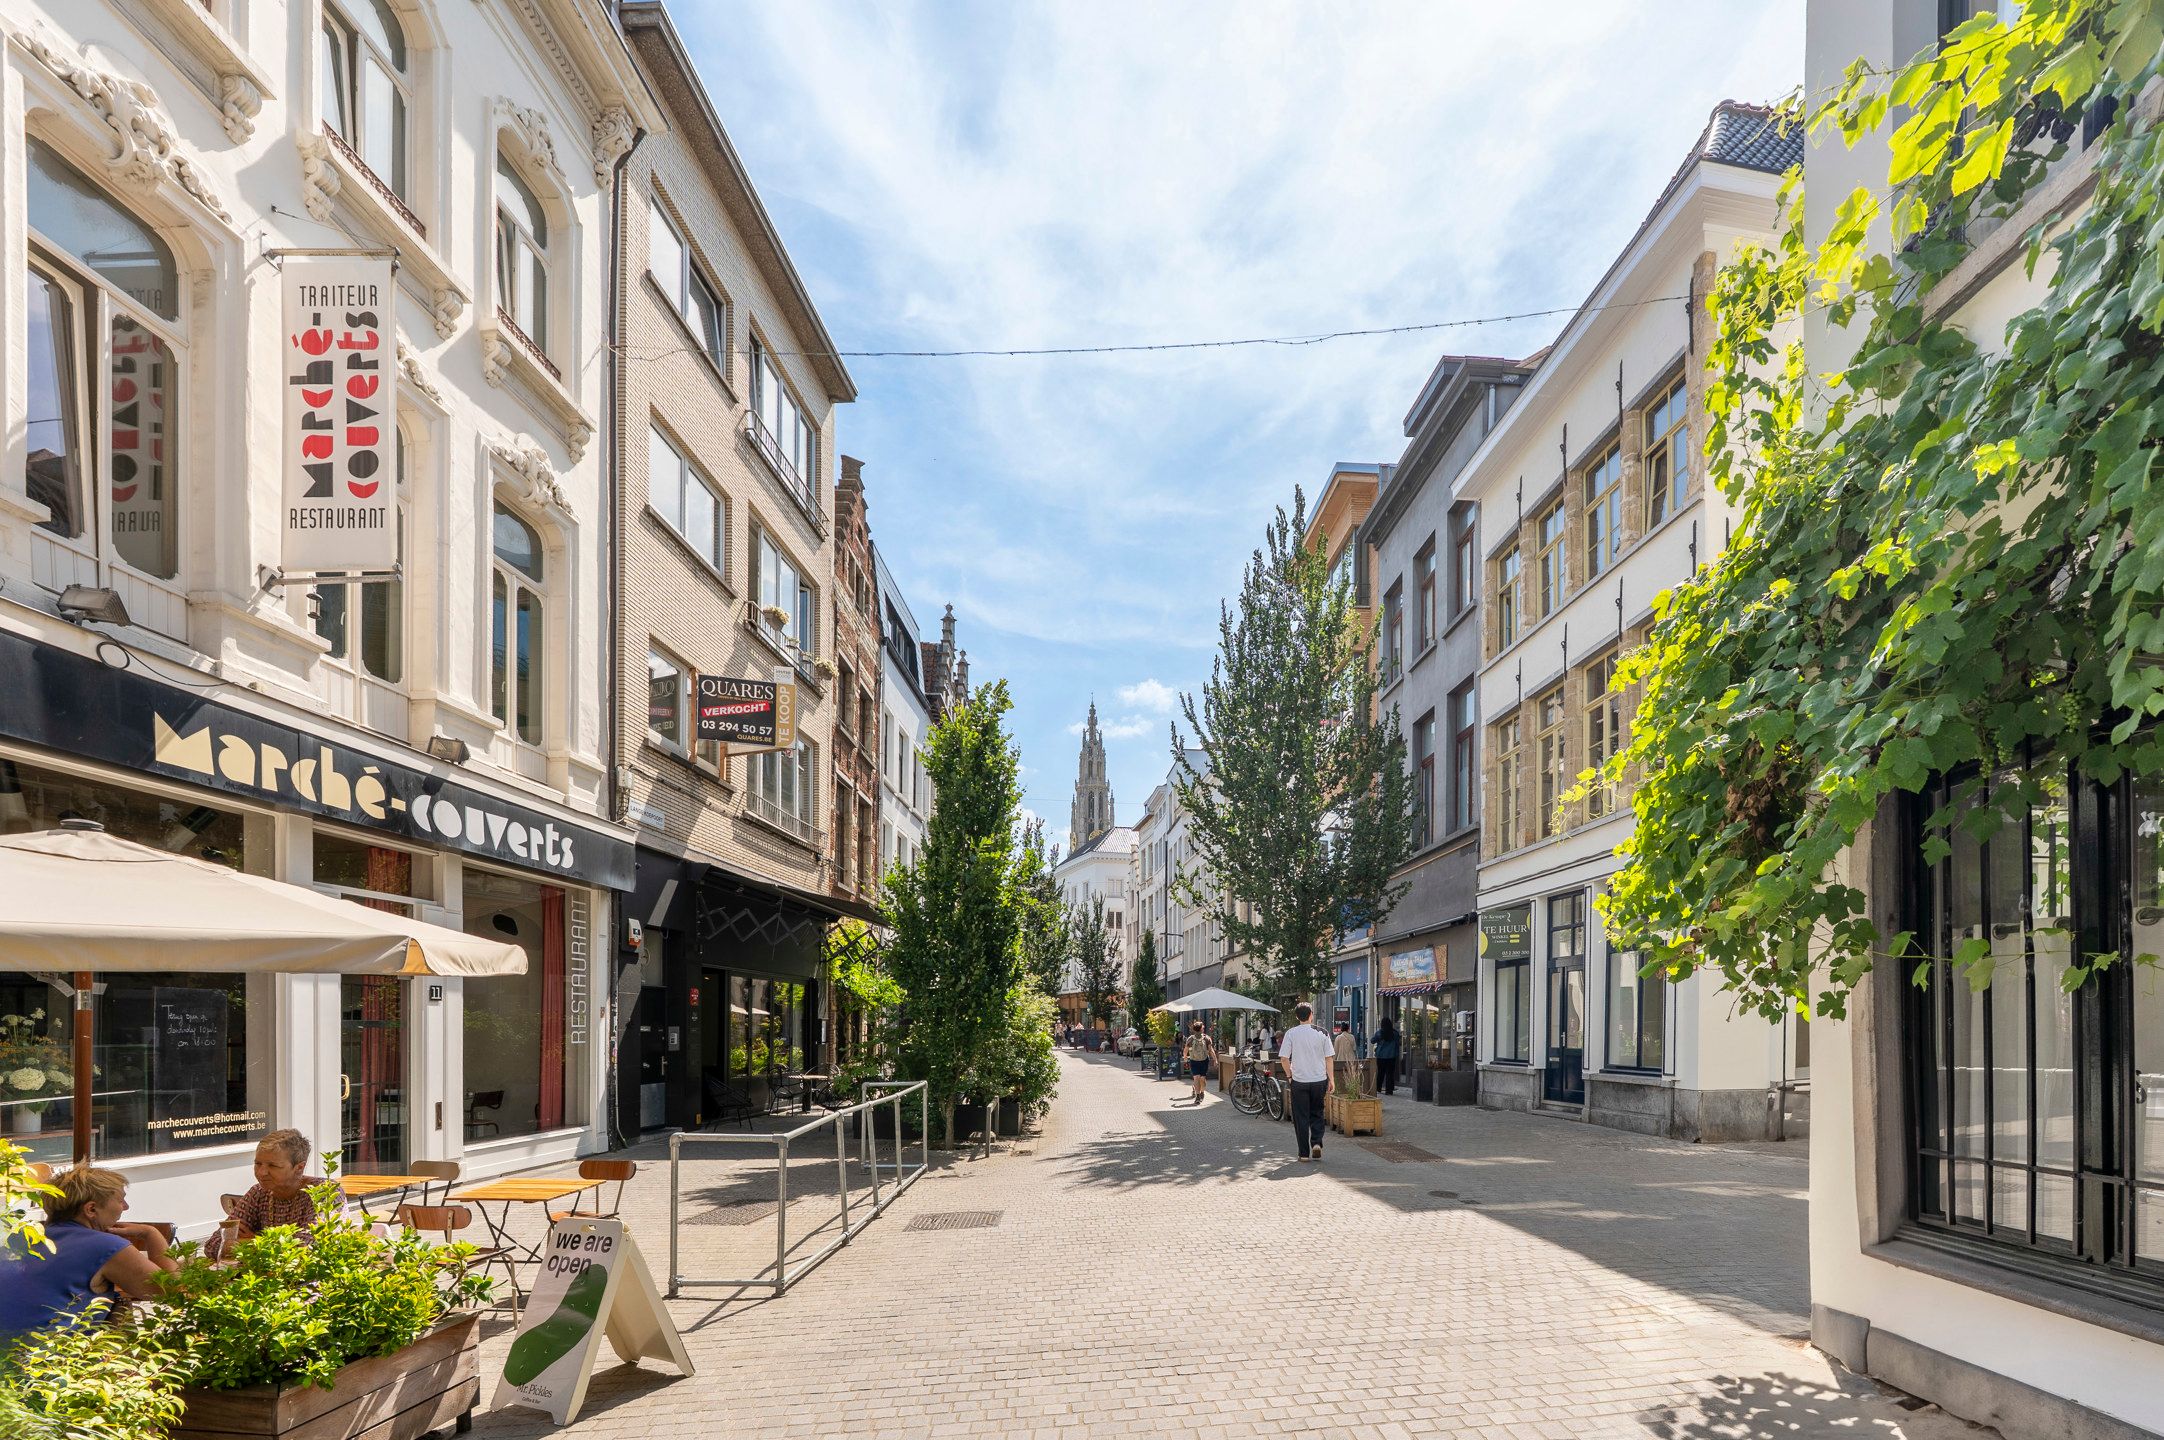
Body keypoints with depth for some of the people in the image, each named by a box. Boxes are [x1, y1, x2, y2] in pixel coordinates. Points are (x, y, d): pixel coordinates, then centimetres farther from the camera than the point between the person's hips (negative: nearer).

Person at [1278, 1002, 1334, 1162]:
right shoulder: (1322, 1033, -2)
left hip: (1299, 1081, -1)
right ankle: (1317, 1143, 0)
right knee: (1316, 1114, 18)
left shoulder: (1291, 1033, -5)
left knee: (1301, 1117, 6)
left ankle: (1304, 1153, 8)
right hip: (1319, 1080, 1)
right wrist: (1331, 1079, 8)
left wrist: (1289, 1076, 6)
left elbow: (1284, 1058, -7)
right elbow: (1328, 1058, 1)